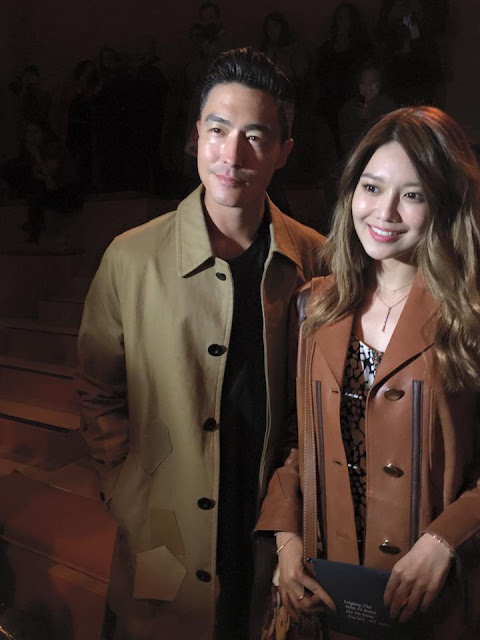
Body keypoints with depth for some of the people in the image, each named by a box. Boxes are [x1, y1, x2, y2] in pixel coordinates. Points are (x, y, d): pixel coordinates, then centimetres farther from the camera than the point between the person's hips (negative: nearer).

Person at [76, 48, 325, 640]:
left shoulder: (315, 259, -8)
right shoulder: (131, 258, -12)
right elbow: (97, 396, -2)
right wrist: (134, 499, -6)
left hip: (277, 529, 2)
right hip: (166, 545, -1)